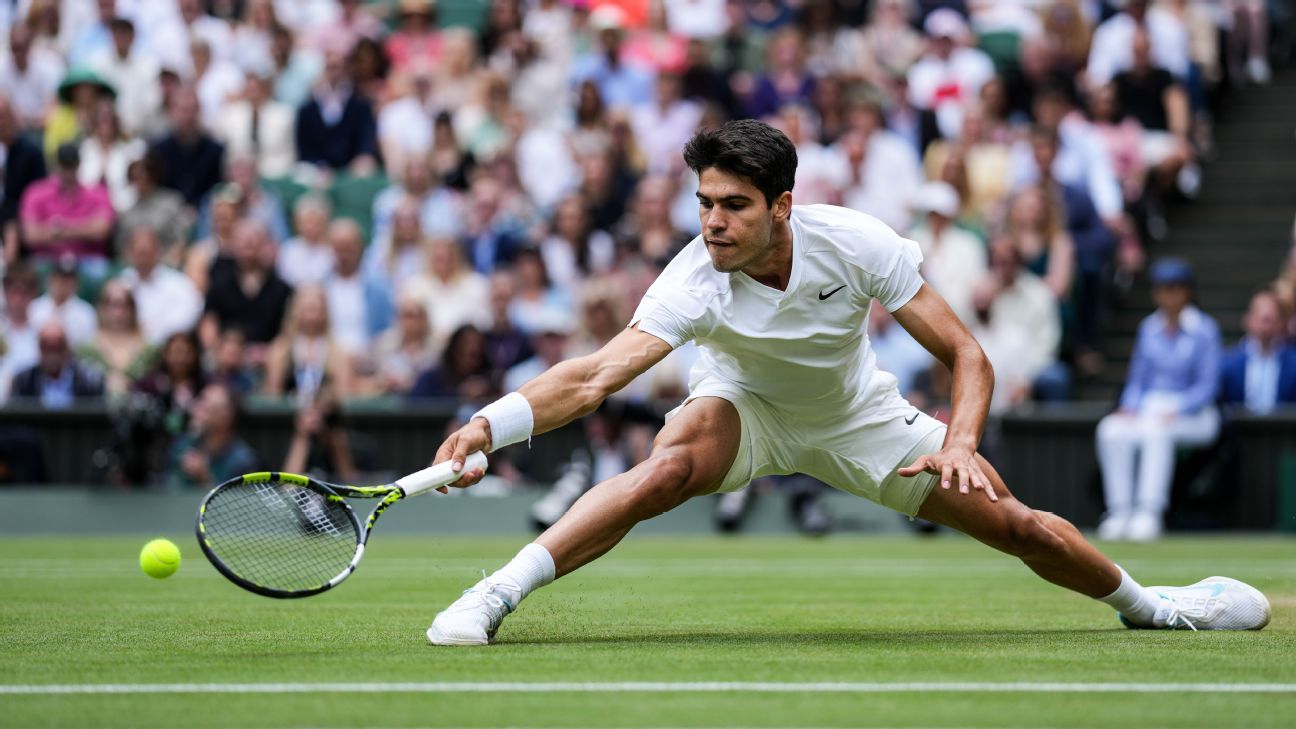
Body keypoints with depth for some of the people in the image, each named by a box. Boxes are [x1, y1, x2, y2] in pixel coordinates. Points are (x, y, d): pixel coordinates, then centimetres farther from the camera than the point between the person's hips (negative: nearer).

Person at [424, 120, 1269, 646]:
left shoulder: (856, 244, -30)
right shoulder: (695, 280, -34)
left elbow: (967, 356, -22)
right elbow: (598, 374, -45)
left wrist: (960, 443, -40)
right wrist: (492, 423, -61)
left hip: (854, 417, 2)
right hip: (746, 407, -2)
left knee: (1016, 523, 0)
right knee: (669, 465, -37)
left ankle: (1144, 601, 31)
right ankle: (492, 598, -35)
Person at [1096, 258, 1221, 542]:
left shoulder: (1204, 330, -3)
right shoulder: (1148, 328, 13)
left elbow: (1207, 386, -8)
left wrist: (1175, 411, -21)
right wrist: (1129, 406, -4)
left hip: (1191, 413, -5)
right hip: (1147, 409, 5)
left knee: (1155, 430, -37)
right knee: (1112, 430, -27)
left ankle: (1148, 514, -42)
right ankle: (1120, 512, -29)